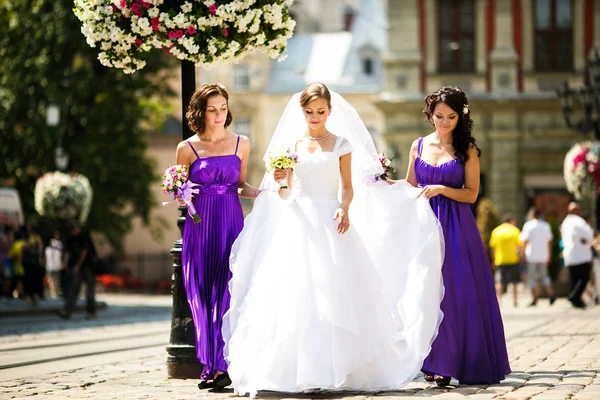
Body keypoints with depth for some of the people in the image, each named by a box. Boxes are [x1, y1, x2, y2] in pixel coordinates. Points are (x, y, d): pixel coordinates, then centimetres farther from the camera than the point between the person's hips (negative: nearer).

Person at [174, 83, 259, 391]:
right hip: (200, 226, 0)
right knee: (201, 295, -3)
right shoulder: (187, 149, 3)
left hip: (231, 225, 0)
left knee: (226, 293, -6)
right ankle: (210, 364, 1)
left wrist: (262, 192, 0)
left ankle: (223, 366, -6)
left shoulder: (241, 144, 8)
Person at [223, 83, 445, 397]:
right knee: (297, 295, -5)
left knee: (333, 296, -7)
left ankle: (333, 369, -4)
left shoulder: (341, 143, 6)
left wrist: (345, 209, -15)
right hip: (299, 224, 2)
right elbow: (284, 194, 9)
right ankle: (298, 371, -2)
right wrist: (279, 180, -12)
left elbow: (348, 186, 4)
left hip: (331, 224, -1)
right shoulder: (291, 143, 10)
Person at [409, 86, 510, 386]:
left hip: (456, 228, -2)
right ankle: (431, 361, 4)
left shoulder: (467, 150, 2)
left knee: (456, 291, -6)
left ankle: (450, 363, -2)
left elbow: (471, 194, -2)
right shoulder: (419, 146, 10)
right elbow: (410, 186, 17)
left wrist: (441, 189, -15)